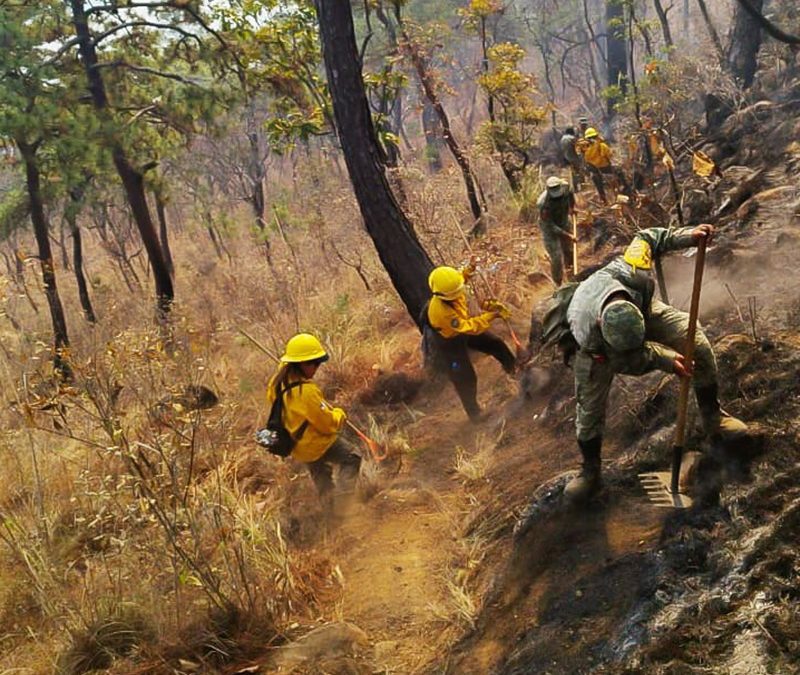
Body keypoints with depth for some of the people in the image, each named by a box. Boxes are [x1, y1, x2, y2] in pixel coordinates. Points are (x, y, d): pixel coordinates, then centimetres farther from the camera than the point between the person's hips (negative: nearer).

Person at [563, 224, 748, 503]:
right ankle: (590, 471, 9)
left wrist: (687, 236, -31)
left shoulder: (629, 272, -45)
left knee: (699, 345, -9)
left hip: (644, 310, 3)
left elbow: (647, 238, -21)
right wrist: (666, 360, -28)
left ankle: (712, 416, 12)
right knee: (590, 404, -10)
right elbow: (627, 360, -26)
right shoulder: (586, 331, -46)